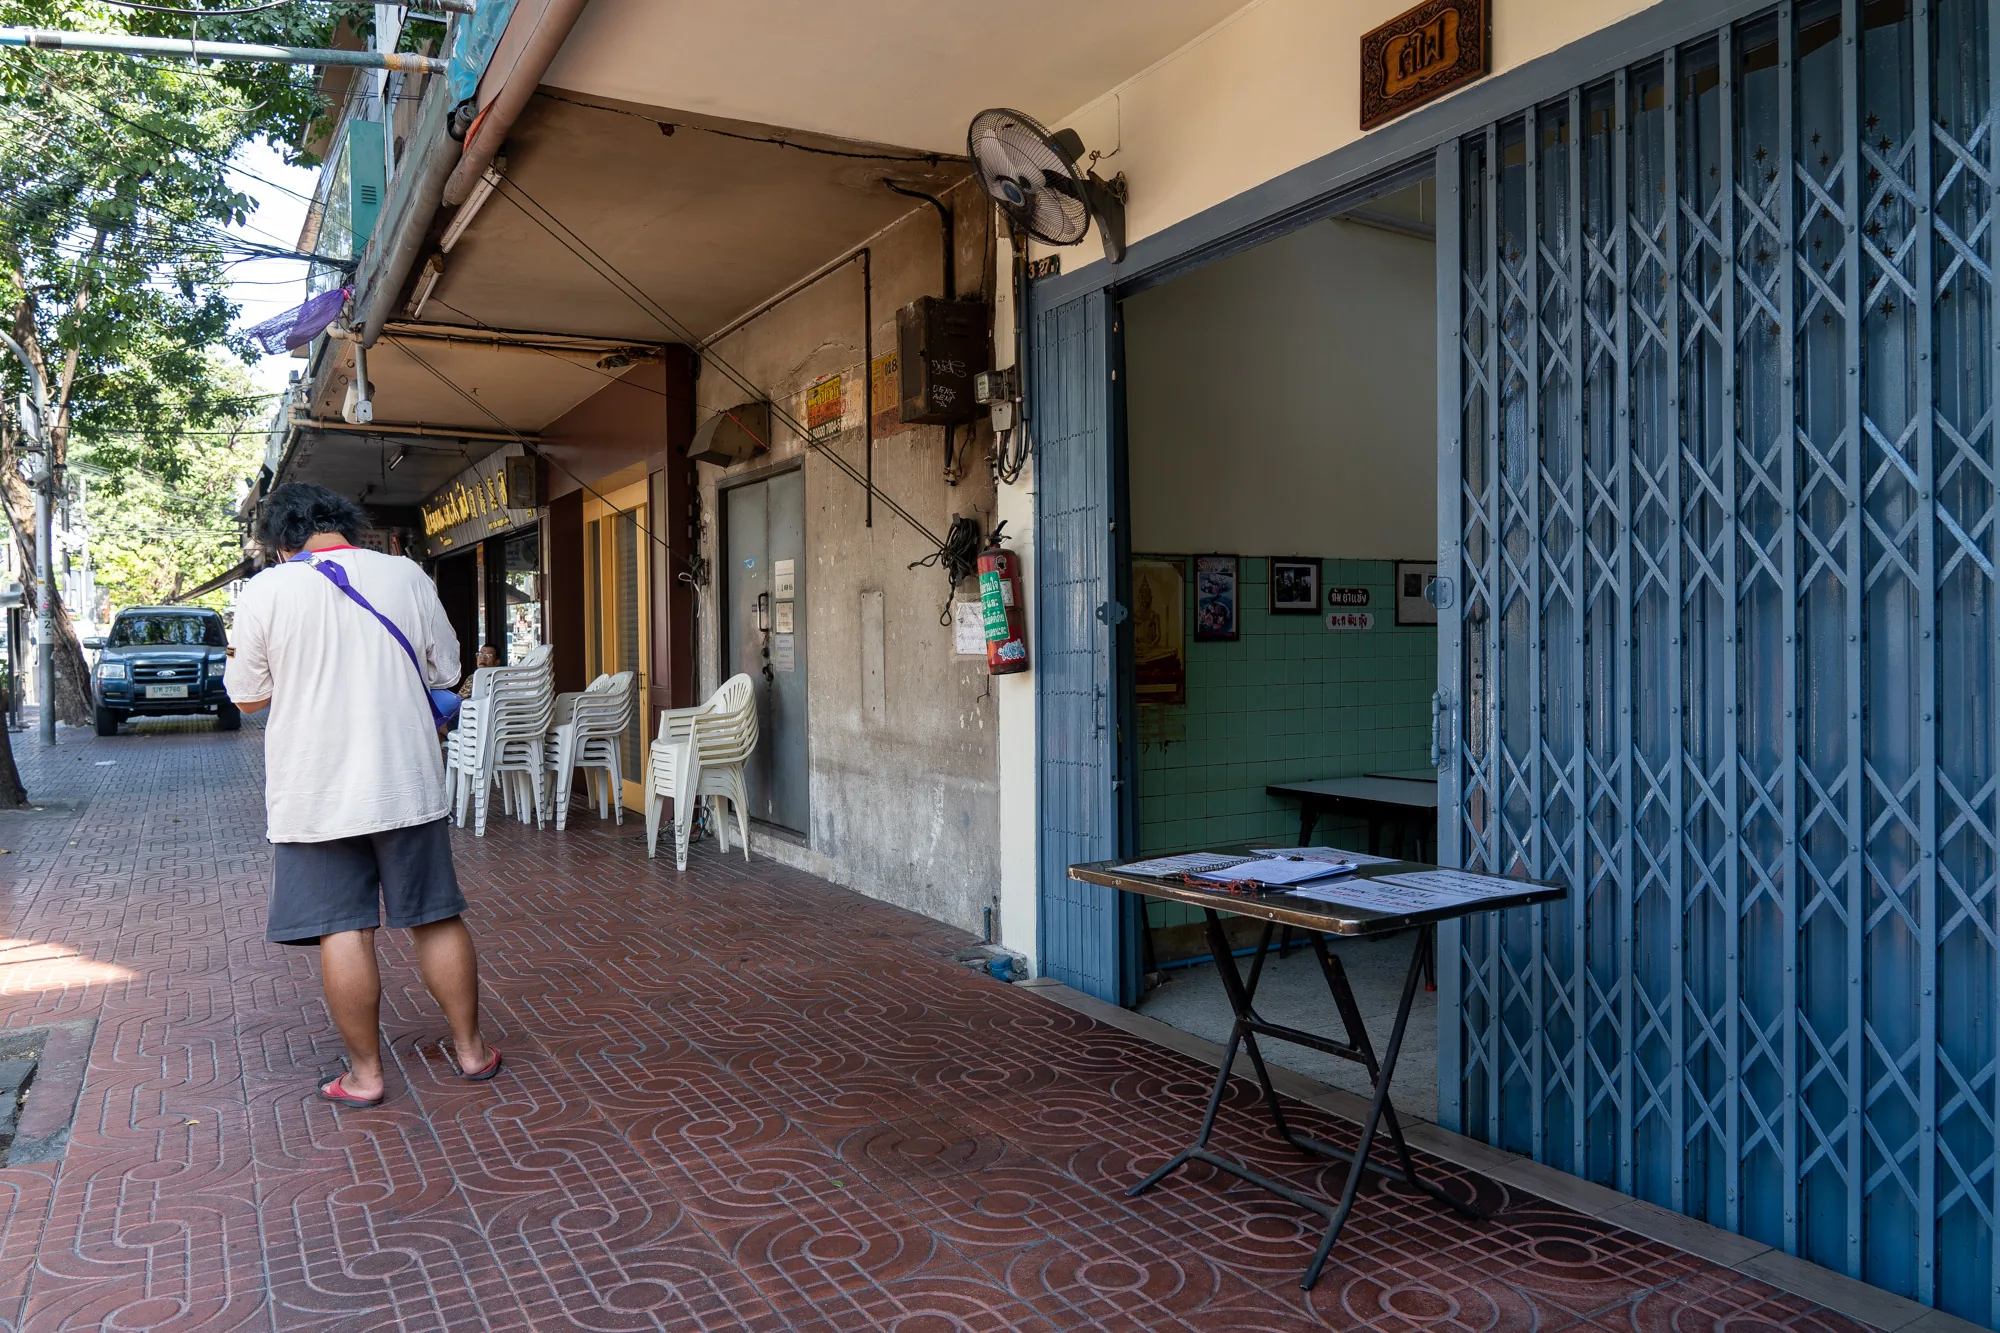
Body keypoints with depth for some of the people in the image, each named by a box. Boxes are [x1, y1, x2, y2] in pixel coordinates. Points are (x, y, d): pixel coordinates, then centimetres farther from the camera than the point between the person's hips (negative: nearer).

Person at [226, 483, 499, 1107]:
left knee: (342, 931, 6)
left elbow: (248, 695, 3)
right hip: (407, 785, 2)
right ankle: (471, 1049, 22)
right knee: (437, 918, 11)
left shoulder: (265, 592, -6)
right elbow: (445, 674, 7)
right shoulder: (406, 575, -1)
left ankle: (365, 1073, 14)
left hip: (314, 793, -2)